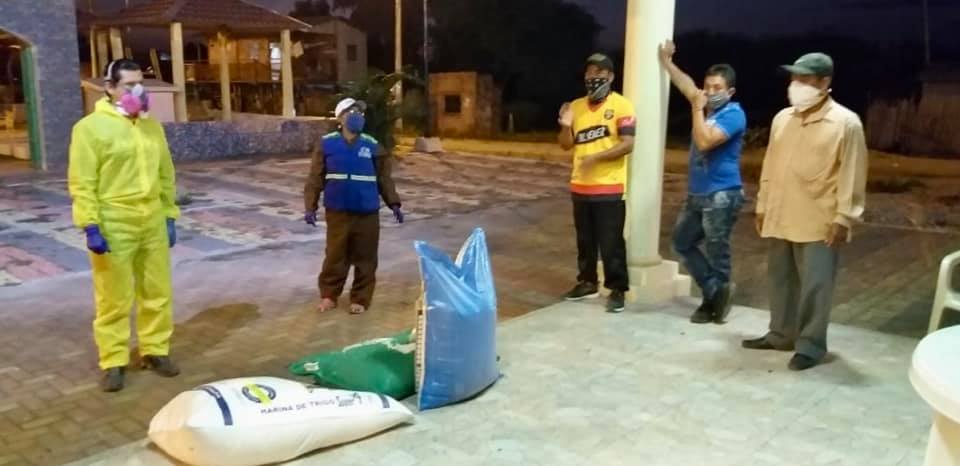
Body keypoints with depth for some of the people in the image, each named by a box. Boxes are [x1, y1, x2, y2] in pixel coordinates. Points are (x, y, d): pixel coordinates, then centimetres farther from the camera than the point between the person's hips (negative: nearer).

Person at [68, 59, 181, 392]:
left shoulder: (152, 126, 11)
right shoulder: (91, 127, -6)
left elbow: (166, 176, 15)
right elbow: (82, 184, -9)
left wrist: (170, 216, 12)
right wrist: (90, 225, -15)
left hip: (152, 223, 5)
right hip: (113, 225, -5)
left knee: (157, 292, 11)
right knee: (114, 299, 4)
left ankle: (155, 350, 26)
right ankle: (113, 362, 16)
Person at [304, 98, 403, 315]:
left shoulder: (372, 146, 2)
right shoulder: (327, 144, -2)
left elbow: (384, 178, 8)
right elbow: (315, 178, -1)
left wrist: (393, 203, 1)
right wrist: (310, 207, -5)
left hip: (367, 213, 1)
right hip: (337, 212, -1)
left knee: (365, 259, 7)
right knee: (335, 256, 8)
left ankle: (360, 299, 20)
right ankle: (328, 295, 26)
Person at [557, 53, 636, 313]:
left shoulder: (621, 106, -8)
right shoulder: (576, 106, 10)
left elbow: (627, 145, -15)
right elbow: (566, 145, 12)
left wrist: (596, 157, -26)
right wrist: (566, 126, -9)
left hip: (609, 187, -6)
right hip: (580, 185, 6)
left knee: (611, 242, -2)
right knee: (585, 240, 15)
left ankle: (617, 289, 7)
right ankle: (587, 282, 29)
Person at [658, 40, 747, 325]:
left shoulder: (733, 114, -13)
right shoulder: (707, 107, 11)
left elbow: (705, 142, -26)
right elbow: (688, 86, 28)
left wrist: (697, 109, -15)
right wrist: (666, 61, 32)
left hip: (721, 196, -9)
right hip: (696, 194, 9)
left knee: (716, 252, 0)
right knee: (681, 242, 15)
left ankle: (713, 301, 15)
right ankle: (715, 292, 19)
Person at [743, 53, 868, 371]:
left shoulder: (846, 123, -8)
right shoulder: (782, 119, 9)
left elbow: (851, 176, -10)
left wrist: (843, 218, -13)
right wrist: (762, 207, 14)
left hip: (819, 222, -6)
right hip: (780, 218, 6)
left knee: (814, 285, -1)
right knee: (780, 279, 14)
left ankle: (810, 345, 10)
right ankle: (781, 335, 27)